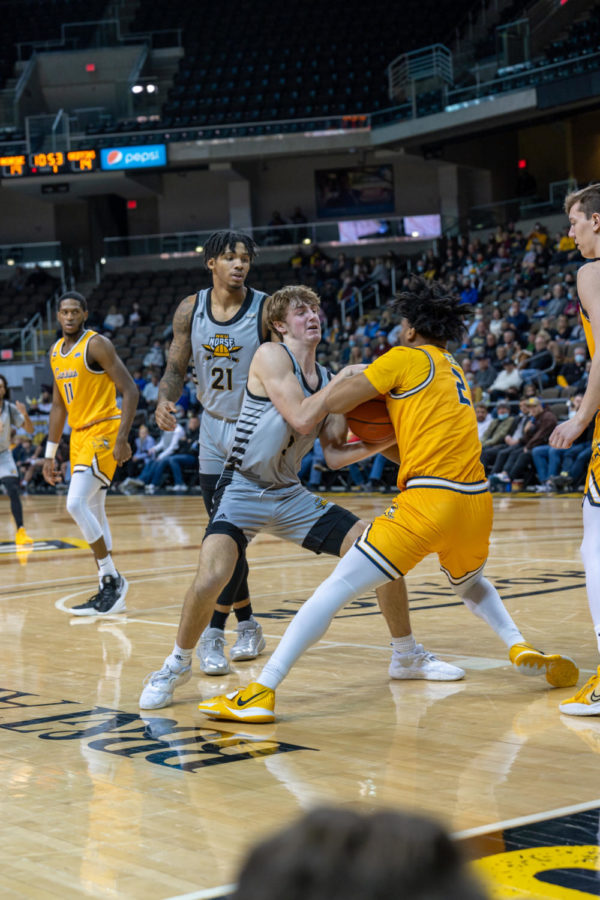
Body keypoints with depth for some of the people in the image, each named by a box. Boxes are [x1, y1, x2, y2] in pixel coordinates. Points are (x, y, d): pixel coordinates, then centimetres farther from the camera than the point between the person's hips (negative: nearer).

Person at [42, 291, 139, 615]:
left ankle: (111, 578, -7)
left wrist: (122, 439, -23)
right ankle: (110, 591, 16)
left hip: (103, 432, -9)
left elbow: (130, 390, -15)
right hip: (79, 435, 9)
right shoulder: (56, 352, 13)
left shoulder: (97, 344, -11)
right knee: (93, 513, 10)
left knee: (76, 504, -18)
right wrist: (50, 454, 18)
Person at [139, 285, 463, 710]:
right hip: (243, 489, -6)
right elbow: (301, 419, -25)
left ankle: (407, 655, 19)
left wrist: (384, 441, -6)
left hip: (290, 494, 7)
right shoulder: (271, 356, -12)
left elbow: (334, 455, 6)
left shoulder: (328, 379, 8)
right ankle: (178, 663, 0)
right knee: (211, 577, -29)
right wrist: (343, 377, -17)